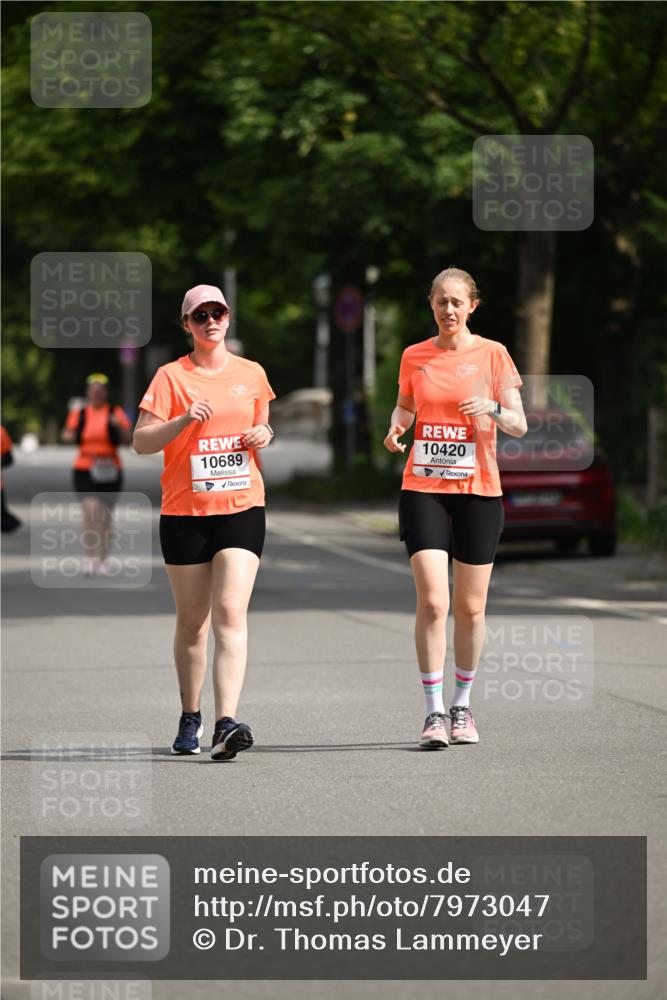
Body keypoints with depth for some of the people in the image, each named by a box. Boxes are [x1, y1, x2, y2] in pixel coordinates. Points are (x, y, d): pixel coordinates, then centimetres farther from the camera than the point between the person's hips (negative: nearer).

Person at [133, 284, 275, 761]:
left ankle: (226, 725, -23)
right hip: (184, 512, 0)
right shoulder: (171, 377, -1)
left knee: (231, 613, -15)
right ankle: (190, 719, 27)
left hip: (242, 508, 0)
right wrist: (184, 420, -21)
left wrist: (264, 434, 1)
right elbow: (141, 441, -5)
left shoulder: (252, 374, 8)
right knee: (192, 622, 8)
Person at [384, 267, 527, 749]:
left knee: (470, 607, 5)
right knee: (432, 602, -12)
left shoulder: (492, 354, 1)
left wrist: (493, 410, -22)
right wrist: (395, 428, 0)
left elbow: (519, 425, -1)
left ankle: (463, 708, 21)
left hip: (478, 491, 0)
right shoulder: (414, 356, 7)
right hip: (423, 489, 0)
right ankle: (435, 713, -8)